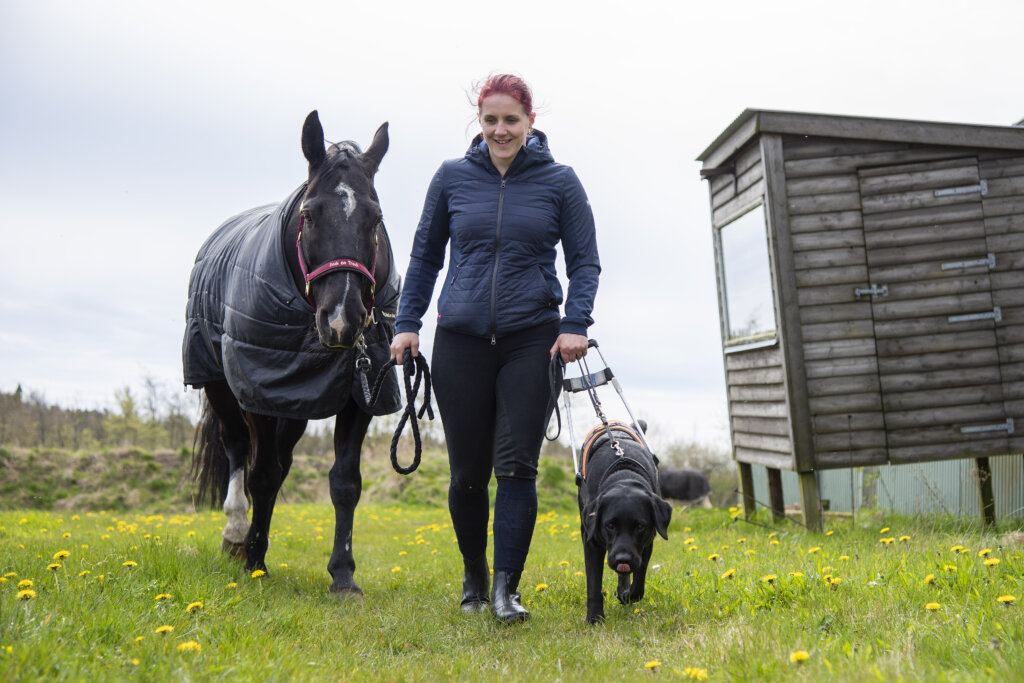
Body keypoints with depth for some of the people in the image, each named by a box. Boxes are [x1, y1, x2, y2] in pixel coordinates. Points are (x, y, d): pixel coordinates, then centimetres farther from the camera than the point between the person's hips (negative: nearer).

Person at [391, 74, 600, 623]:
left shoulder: (560, 182, 3)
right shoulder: (451, 177, 7)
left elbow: (585, 261, 6)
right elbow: (425, 255, 15)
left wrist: (576, 323, -8)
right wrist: (407, 322, 7)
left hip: (532, 341, -1)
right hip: (461, 341, 2)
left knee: (516, 467, -6)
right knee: (467, 472, 8)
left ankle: (506, 589, 2)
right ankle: (473, 578, 28)